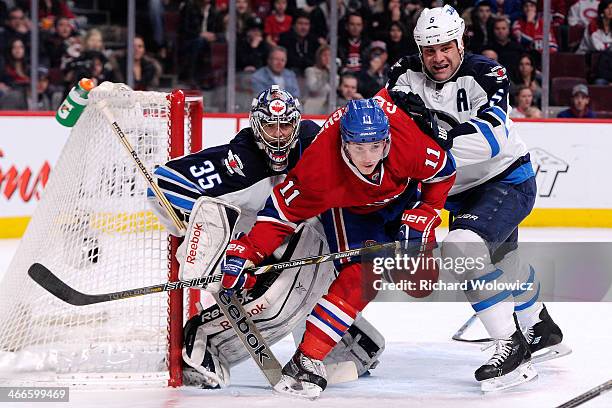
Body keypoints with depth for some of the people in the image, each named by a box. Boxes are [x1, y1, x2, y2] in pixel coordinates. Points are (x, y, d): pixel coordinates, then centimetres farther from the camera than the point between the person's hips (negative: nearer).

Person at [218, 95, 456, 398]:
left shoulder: (409, 144, -37)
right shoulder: (319, 168, -41)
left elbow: (443, 172, -16)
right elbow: (283, 211, -31)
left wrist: (421, 218, -18)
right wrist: (245, 253, -38)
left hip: (403, 190, 3)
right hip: (345, 203, -3)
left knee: (423, 277, -1)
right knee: (360, 276, -21)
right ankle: (306, 360, -21)